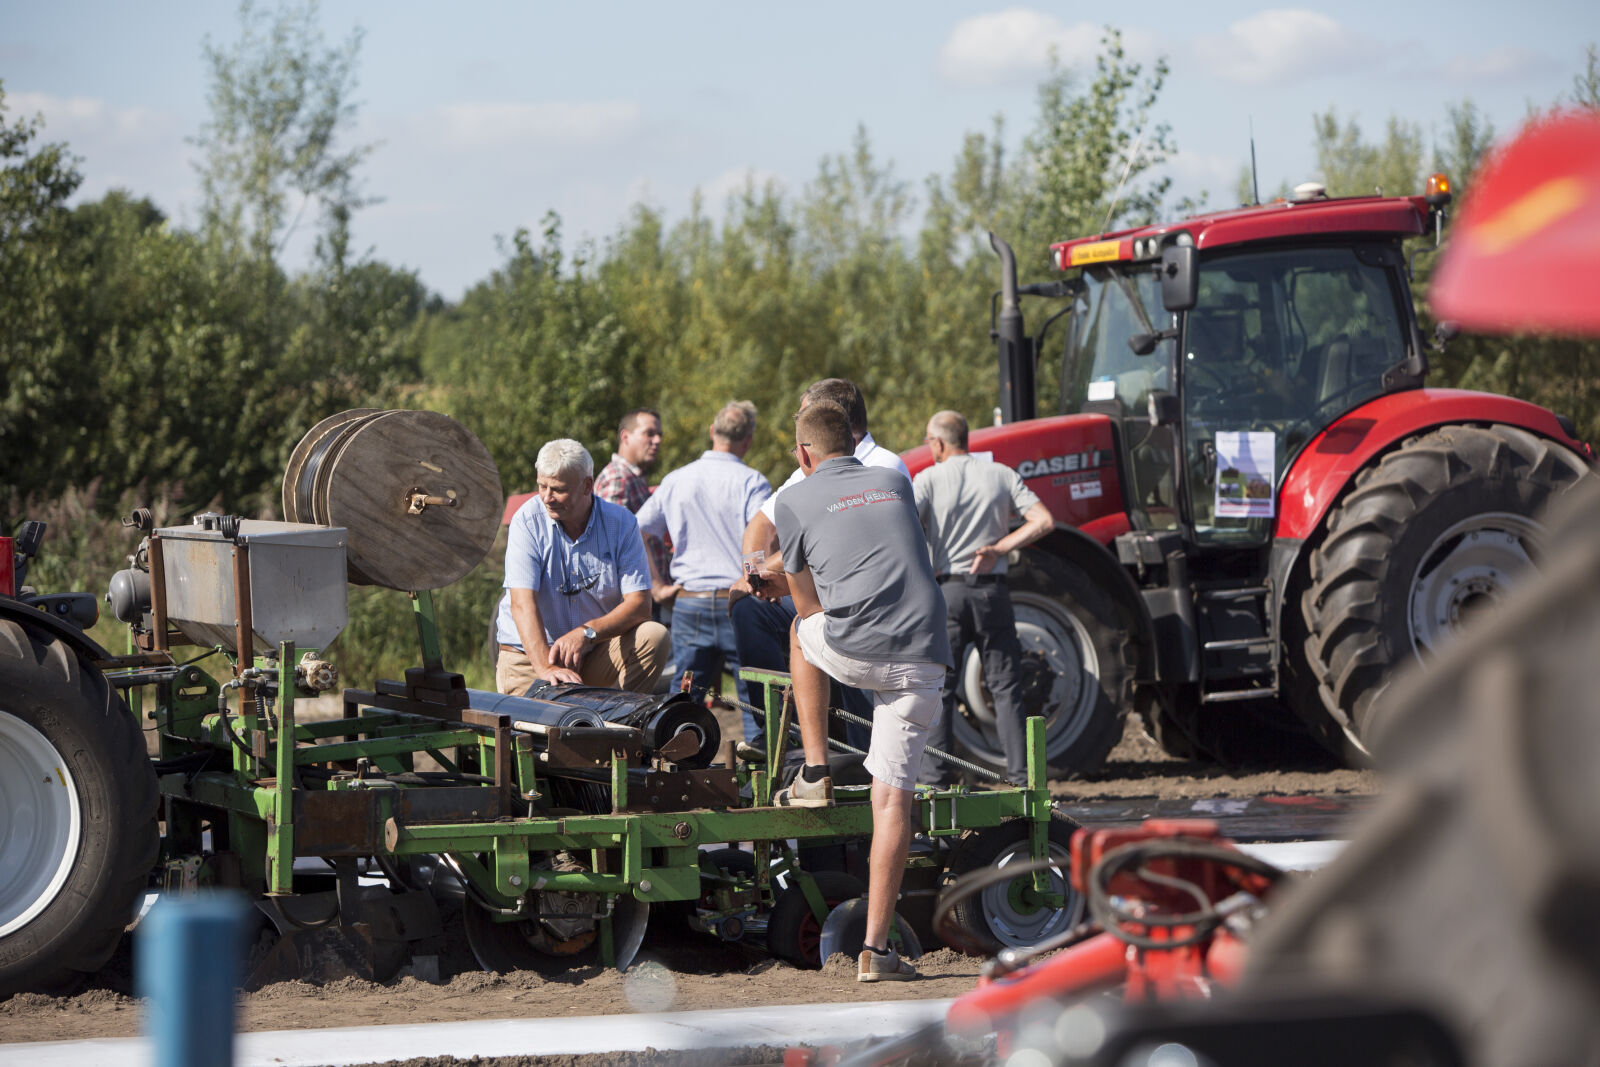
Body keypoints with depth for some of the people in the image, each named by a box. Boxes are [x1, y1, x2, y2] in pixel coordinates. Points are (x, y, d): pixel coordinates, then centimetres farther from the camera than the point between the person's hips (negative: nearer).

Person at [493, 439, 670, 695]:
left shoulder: (621, 523, -6)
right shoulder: (528, 521, -11)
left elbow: (639, 604, -12)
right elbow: (523, 603, -21)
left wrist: (586, 633, -31)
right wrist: (546, 668, -37)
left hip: (596, 653, 2)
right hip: (530, 653, -2)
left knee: (654, 636, -22)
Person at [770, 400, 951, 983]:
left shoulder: (795, 501, 9)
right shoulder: (895, 484, 20)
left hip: (853, 650, -3)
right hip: (922, 660, 3)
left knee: (803, 631, 33)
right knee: (892, 797, 4)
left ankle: (815, 774, 26)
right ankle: (876, 949, -2)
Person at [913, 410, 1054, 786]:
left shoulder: (928, 479, -3)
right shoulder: (1002, 475, 6)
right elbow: (1044, 521, -2)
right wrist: (999, 548, -3)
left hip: (945, 591, -2)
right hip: (992, 590, 2)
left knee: (937, 688, 5)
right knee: (1005, 686, 8)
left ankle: (933, 779, 2)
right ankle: (1021, 776, 4)